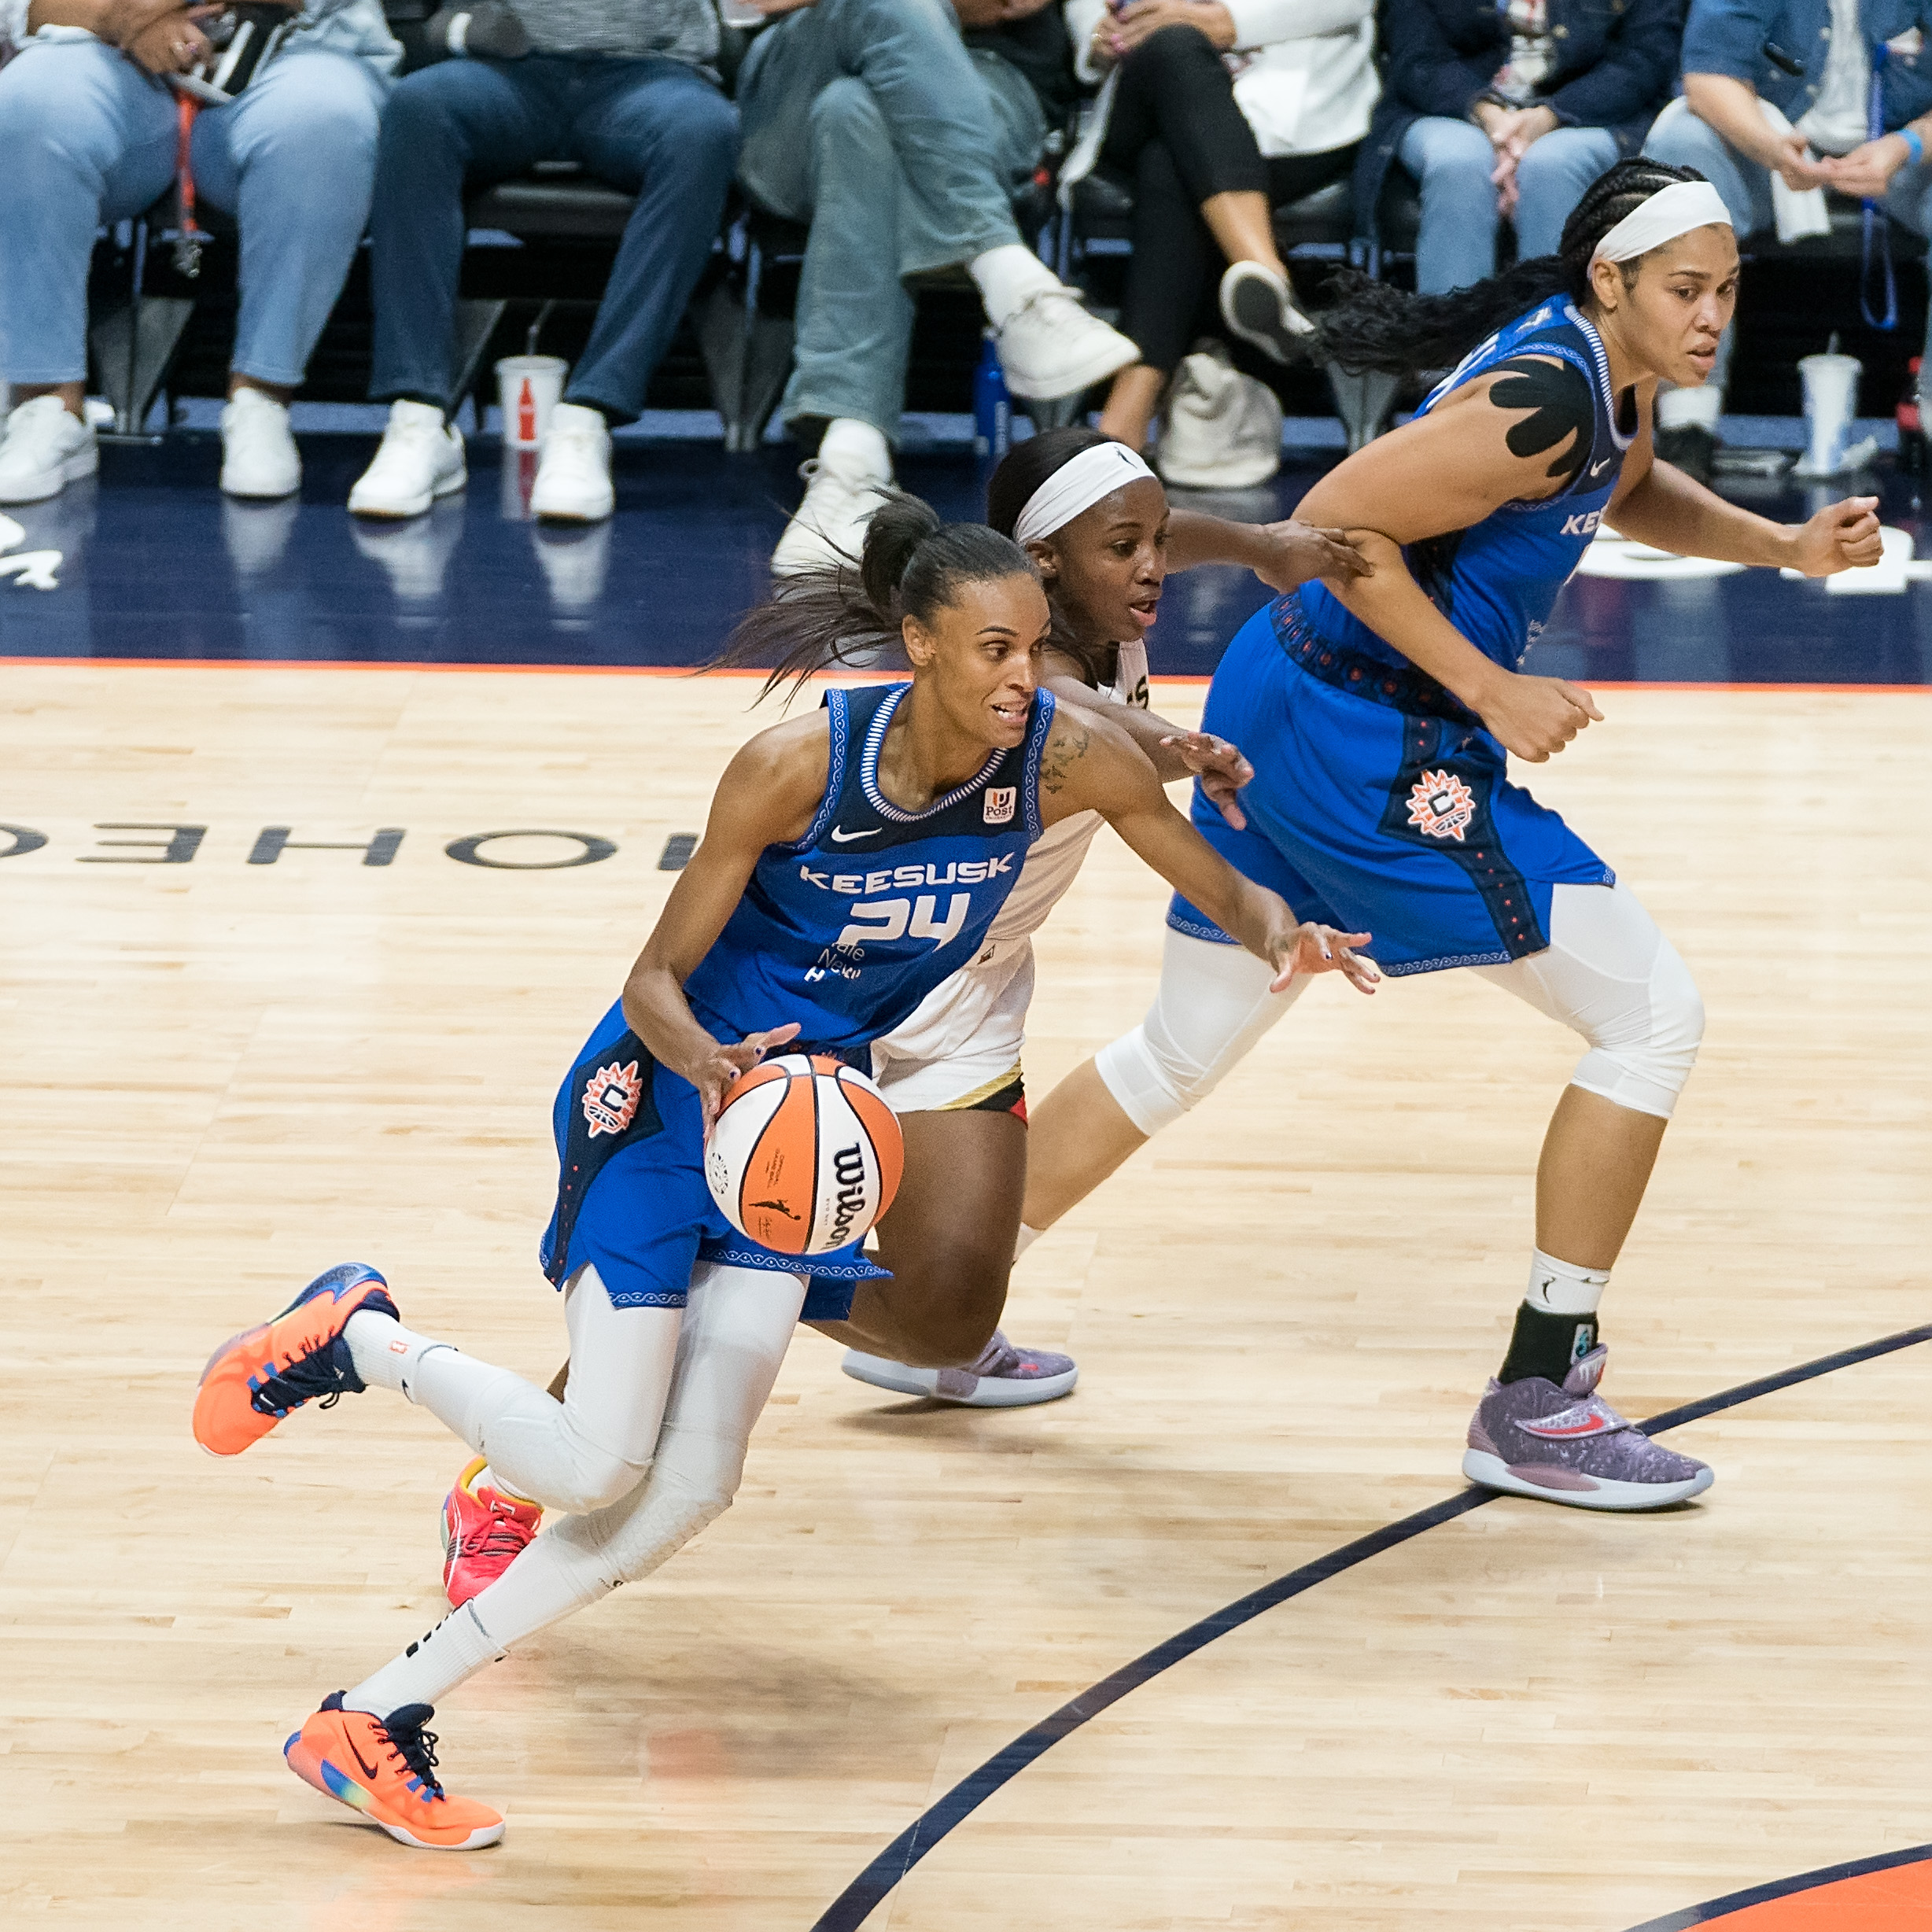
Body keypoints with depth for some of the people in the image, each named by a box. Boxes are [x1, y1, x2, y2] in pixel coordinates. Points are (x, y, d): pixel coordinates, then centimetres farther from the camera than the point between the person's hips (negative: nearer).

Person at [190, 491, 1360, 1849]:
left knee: (693, 1485, -6)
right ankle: (356, 1338, 11)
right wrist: (711, 1062, -39)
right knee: (597, 1467, -15)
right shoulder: (798, 764, -24)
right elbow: (658, 978, -17)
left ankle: (378, 1723, 1)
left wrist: (1276, 931, -26)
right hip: (671, 1083, -5)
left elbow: (1223, 887, -2)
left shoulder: (1069, 755, -14)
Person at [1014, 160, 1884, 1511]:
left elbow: (1626, 491, 30)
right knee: (1655, 1015, -4)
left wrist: (1781, 545, 14)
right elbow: (1335, 524, -24)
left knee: (1184, 1049, 23)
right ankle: (1538, 1402, -1)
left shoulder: (1604, 366, 8)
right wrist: (1493, 692, -21)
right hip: (1372, 750, -10)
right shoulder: (1545, 399, -22)